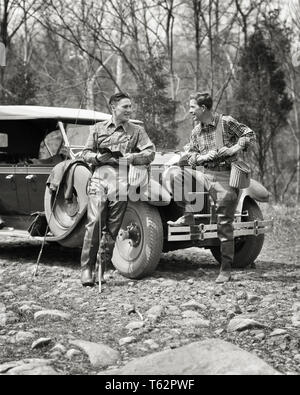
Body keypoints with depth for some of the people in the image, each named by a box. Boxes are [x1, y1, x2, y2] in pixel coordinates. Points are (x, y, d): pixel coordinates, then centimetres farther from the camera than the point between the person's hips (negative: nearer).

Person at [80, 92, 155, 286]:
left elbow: (150, 152, 3)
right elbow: (86, 153, 15)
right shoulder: (98, 128, 14)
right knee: (94, 223, -14)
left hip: (121, 182, 1)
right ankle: (87, 268, -9)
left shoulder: (137, 131, 12)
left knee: (112, 229, 1)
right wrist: (97, 157, -6)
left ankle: (100, 269, 10)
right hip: (99, 179, -1)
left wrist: (131, 158, -12)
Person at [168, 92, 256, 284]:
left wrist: (235, 148, -21)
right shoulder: (197, 131, 7)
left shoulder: (226, 122, -9)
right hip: (207, 175, 6)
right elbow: (190, 156, 9)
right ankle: (188, 217, -2)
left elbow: (250, 135, -7)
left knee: (225, 225, -3)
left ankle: (226, 270, 4)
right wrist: (203, 157, -11)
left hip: (226, 179, -6)